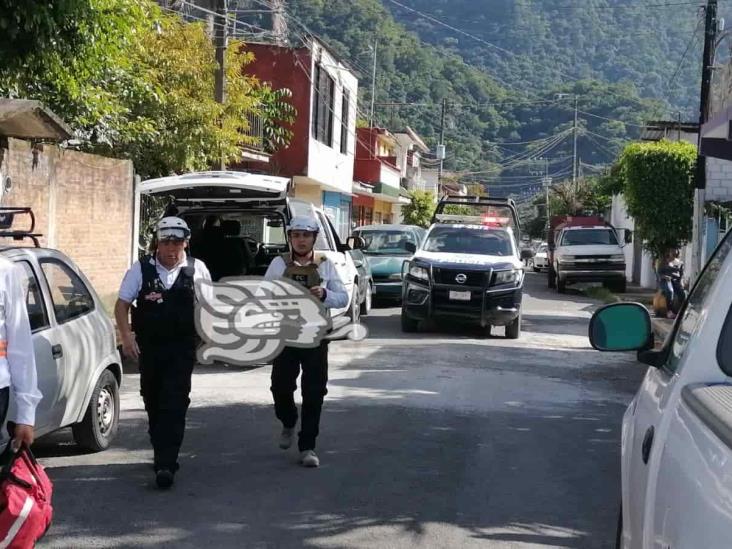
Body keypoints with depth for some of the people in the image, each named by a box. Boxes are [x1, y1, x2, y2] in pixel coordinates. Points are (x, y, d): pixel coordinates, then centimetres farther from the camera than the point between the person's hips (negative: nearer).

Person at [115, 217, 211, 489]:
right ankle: (163, 456, 32)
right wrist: (126, 336, -10)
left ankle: (166, 465, -12)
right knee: (153, 403, 13)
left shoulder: (197, 269, 2)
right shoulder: (141, 269, 1)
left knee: (175, 405, -11)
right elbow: (122, 305, 3)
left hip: (182, 347, -2)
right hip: (149, 346, 2)